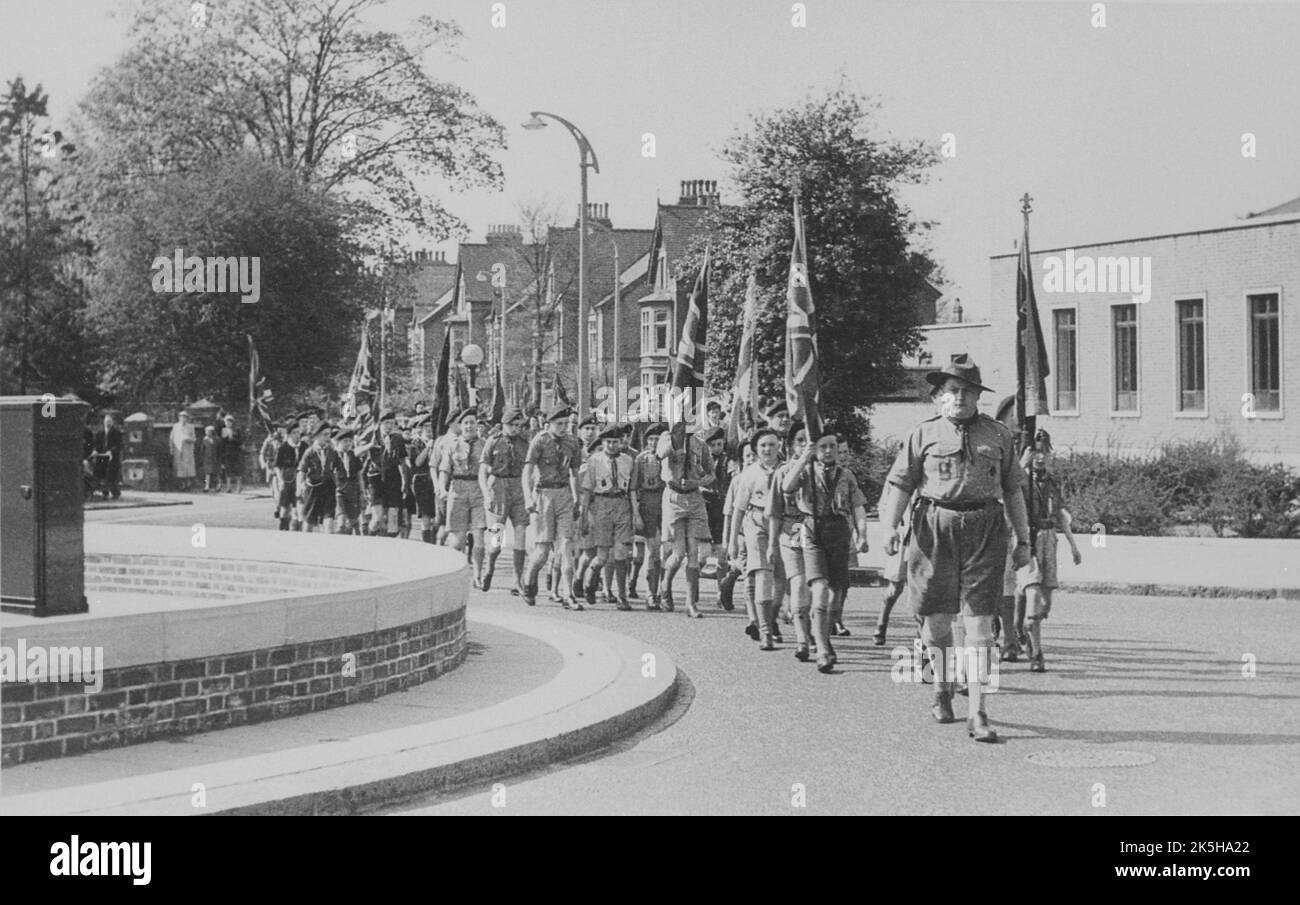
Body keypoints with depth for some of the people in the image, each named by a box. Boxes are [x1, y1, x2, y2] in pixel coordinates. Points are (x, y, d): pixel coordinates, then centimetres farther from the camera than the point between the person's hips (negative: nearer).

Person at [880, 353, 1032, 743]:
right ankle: (942, 688, 34)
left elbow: (1013, 491, 14)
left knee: (979, 624, -6)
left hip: (984, 530, 0)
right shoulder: (924, 434, 6)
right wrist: (890, 525, -10)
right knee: (937, 618, 7)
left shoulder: (998, 436, 10)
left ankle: (978, 713, -8)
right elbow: (901, 485, 4)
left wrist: (1023, 539, 12)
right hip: (936, 526, 0)